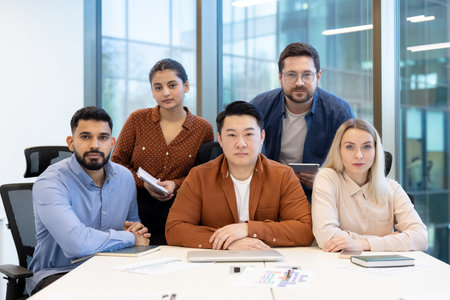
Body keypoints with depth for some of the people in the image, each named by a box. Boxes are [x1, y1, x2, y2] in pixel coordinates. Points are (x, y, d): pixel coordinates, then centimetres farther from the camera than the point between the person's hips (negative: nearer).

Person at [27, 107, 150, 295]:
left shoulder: (125, 177, 6)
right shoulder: (49, 183, -16)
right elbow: (77, 243, -31)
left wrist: (137, 228, -1)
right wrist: (130, 238, -17)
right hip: (55, 273, -6)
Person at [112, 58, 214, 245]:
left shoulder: (203, 129, 5)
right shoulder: (137, 120, 6)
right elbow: (117, 163, 9)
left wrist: (176, 185, -7)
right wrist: (144, 183, -7)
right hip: (136, 211, 0)